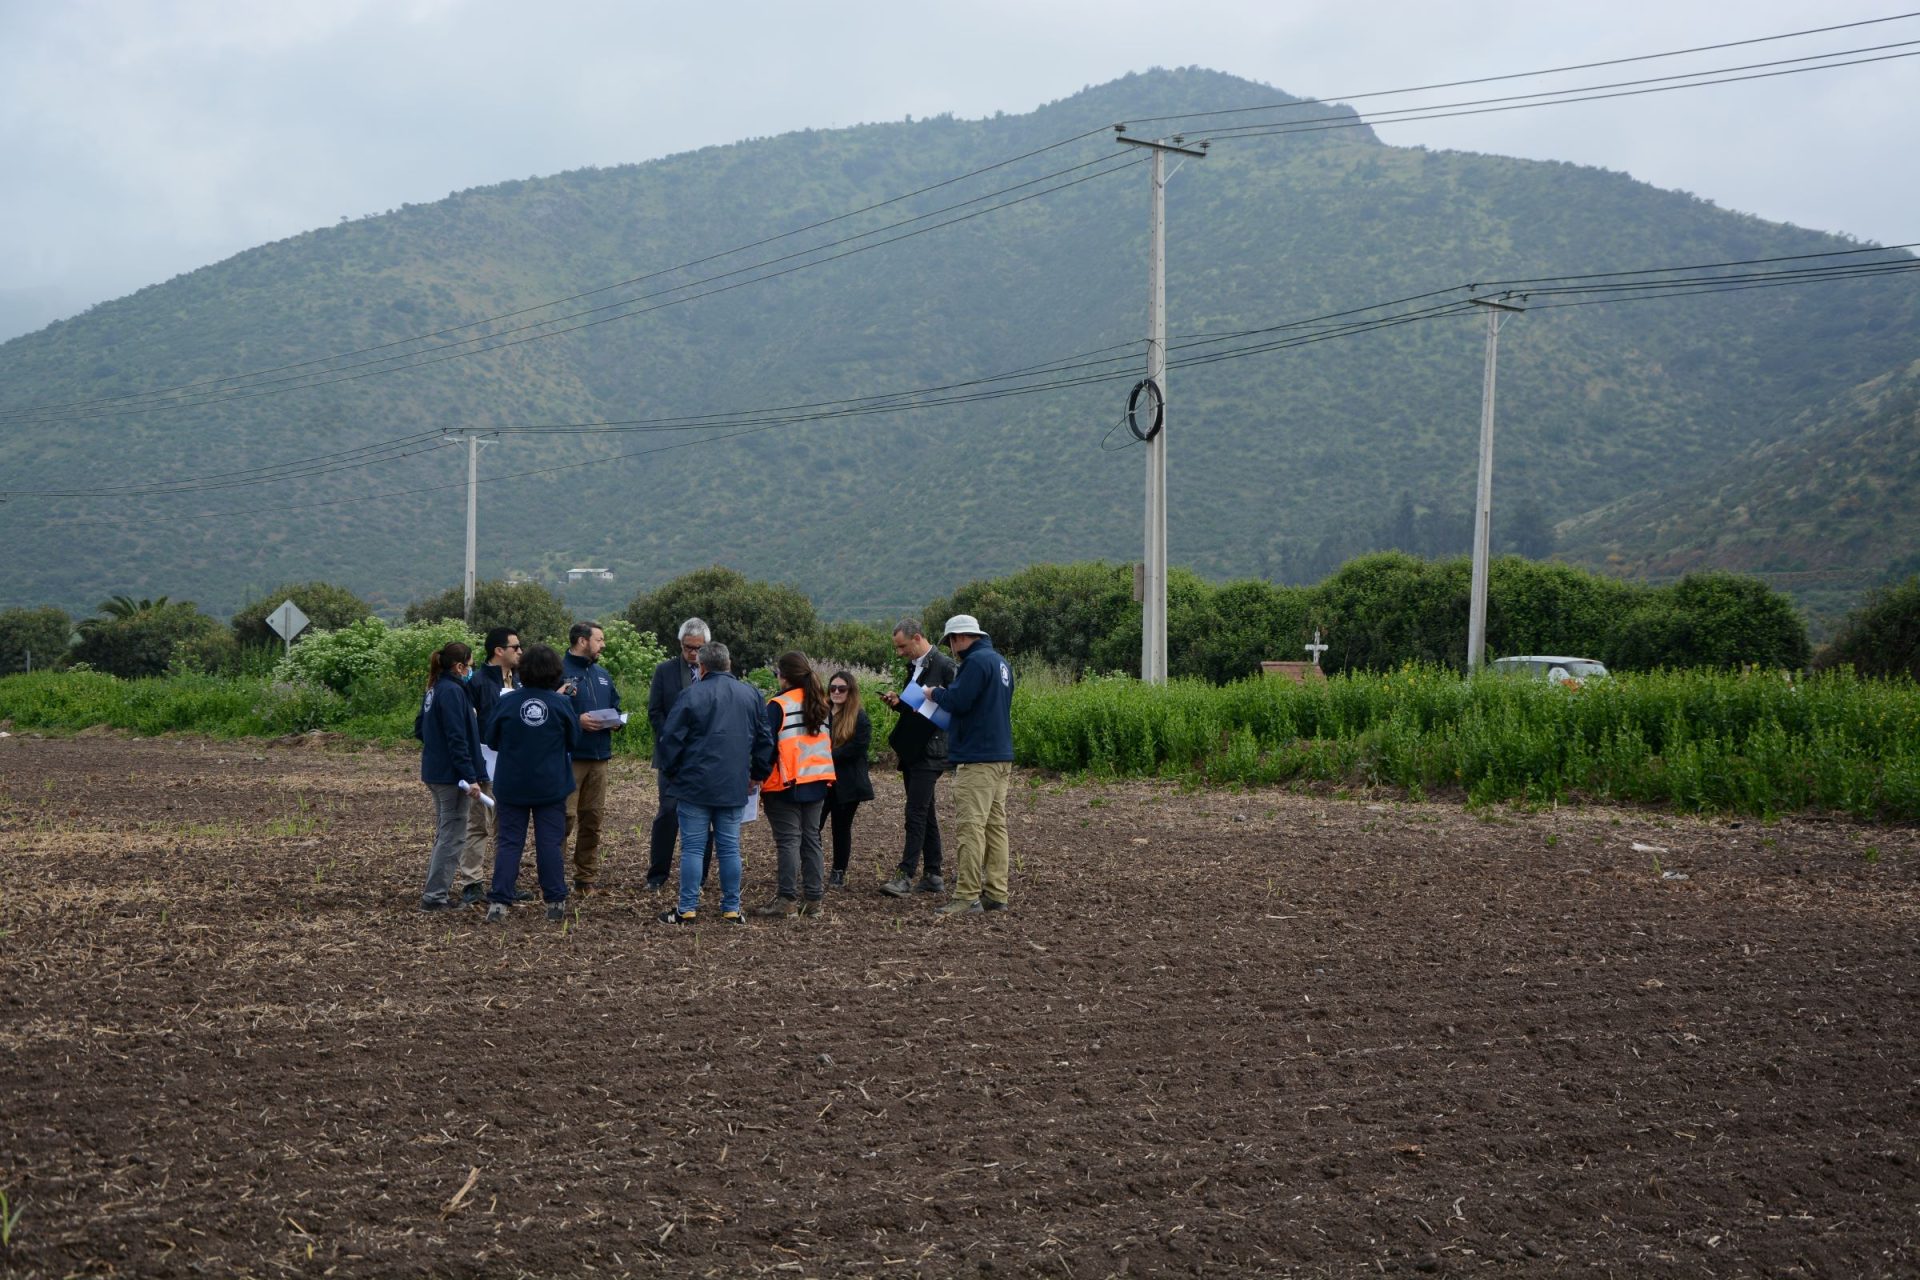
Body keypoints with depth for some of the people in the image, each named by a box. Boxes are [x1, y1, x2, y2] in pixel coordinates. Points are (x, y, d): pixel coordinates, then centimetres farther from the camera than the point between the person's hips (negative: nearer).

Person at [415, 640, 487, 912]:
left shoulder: (434, 690, 11)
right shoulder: (453, 692, -18)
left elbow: (419, 729, 18)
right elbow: (458, 739, -22)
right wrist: (470, 777, -22)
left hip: (435, 772, 10)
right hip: (452, 774, -10)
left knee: (445, 833, 20)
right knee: (452, 835, -3)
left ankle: (436, 888, 28)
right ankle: (435, 896, -2)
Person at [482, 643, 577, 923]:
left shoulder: (506, 701, -10)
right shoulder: (562, 705, -9)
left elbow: (491, 740, 2)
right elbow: (574, 740, 4)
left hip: (512, 785, 0)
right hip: (551, 785, 0)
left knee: (509, 842, 5)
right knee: (550, 842, 6)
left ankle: (499, 902, 0)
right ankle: (555, 902, 8)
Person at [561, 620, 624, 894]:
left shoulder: (602, 674, 17)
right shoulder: (560, 672, -8)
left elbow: (615, 706, 25)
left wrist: (616, 720, 4)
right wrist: (576, 720, -20)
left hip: (599, 757, 7)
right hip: (569, 757, -7)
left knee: (593, 819, 10)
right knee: (566, 816, -11)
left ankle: (587, 877, 18)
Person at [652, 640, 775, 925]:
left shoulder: (691, 696, -9)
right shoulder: (750, 695, 5)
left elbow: (670, 738, -7)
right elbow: (765, 738, 11)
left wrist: (671, 773, 8)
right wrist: (757, 774, 20)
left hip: (695, 785, -3)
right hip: (734, 788, 4)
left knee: (693, 847, 1)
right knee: (730, 848, 8)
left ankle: (687, 909, 2)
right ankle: (731, 909, 11)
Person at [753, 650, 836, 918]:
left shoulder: (778, 705, -12)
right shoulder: (821, 704, 9)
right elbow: (829, 743, 16)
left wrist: (758, 780, -8)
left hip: (785, 785, -6)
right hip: (816, 783, 6)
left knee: (788, 840, -4)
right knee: (811, 838, 11)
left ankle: (786, 900, -5)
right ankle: (813, 898, 12)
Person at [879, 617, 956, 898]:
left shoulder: (943, 665, -12)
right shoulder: (914, 666, 16)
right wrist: (898, 702, 7)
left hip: (929, 752, -9)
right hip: (911, 752, 9)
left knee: (916, 812, -12)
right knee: (925, 813, 11)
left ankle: (906, 876, -12)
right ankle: (933, 877, 16)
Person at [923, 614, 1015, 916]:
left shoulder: (976, 662, -14)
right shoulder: (1000, 662, 18)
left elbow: (958, 701, -21)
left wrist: (935, 694, -2)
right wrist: (944, 696, 20)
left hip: (977, 759, -10)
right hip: (1001, 756, 10)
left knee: (970, 826, -9)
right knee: (995, 825, 10)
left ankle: (967, 895, -11)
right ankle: (996, 894, 13)